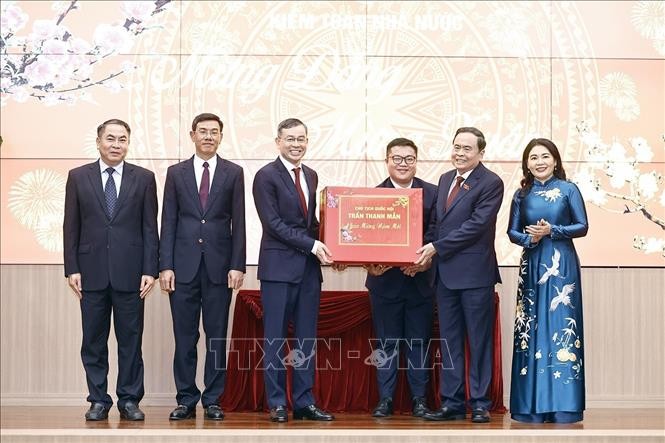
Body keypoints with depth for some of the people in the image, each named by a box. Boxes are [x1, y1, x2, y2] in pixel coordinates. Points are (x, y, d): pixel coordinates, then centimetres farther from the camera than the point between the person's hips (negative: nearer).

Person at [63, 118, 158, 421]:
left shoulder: (144, 178, 5)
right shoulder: (78, 177, 6)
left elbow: (150, 228, 3)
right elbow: (71, 227, 5)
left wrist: (150, 270, -4)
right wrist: (72, 269, -2)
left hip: (129, 272, -1)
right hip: (92, 272, 1)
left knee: (130, 339, 4)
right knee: (93, 341, 5)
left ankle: (129, 400, 12)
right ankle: (98, 400, 14)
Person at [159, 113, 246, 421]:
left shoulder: (233, 173, 6)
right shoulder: (176, 173, 8)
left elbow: (238, 222, 3)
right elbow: (168, 222, 5)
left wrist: (237, 265, -5)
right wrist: (165, 266, -2)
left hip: (219, 265, -1)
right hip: (184, 265, 1)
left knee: (216, 336, 3)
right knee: (184, 337, 3)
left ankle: (213, 401, 10)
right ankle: (186, 400, 11)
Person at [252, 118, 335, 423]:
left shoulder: (311, 176, 14)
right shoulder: (266, 176, -6)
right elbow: (273, 223, -12)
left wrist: (322, 247, 0)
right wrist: (312, 245, -15)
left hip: (309, 267, 6)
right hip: (279, 267, -6)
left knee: (307, 338, 8)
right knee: (275, 338, 0)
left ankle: (304, 402, 13)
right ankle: (277, 404, 7)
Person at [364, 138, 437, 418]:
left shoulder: (432, 193, 2)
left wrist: (427, 260, -16)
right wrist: (370, 264, -20)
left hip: (420, 280, 1)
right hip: (385, 280, 0)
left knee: (419, 342, 7)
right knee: (386, 343, 7)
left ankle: (419, 398, 16)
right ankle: (385, 399, 13)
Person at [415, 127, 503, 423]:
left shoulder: (491, 183, -8)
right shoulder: (445, 180, 15)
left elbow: (476, 225, -16)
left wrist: (436, 247, -15)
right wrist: (425, 250, 1)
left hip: (475, 273, -7)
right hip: (446, 273, 7)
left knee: (479, 341, 1)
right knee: (450, 342, 10)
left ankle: (480, 404, 9)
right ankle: (452, 403, 17)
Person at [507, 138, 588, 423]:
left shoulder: (568, 190, 1)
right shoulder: (522, 194, 9)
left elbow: (582, 227, -1)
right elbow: (512, 231, 9)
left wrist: (552, 230, -14)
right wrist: (528, 238, -12)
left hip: (562, 264, -2)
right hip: (532, 265, 3)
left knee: (562, 326, -5)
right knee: (531, 328, 1)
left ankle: (562, 404, -1)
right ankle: (531, 404, 6)